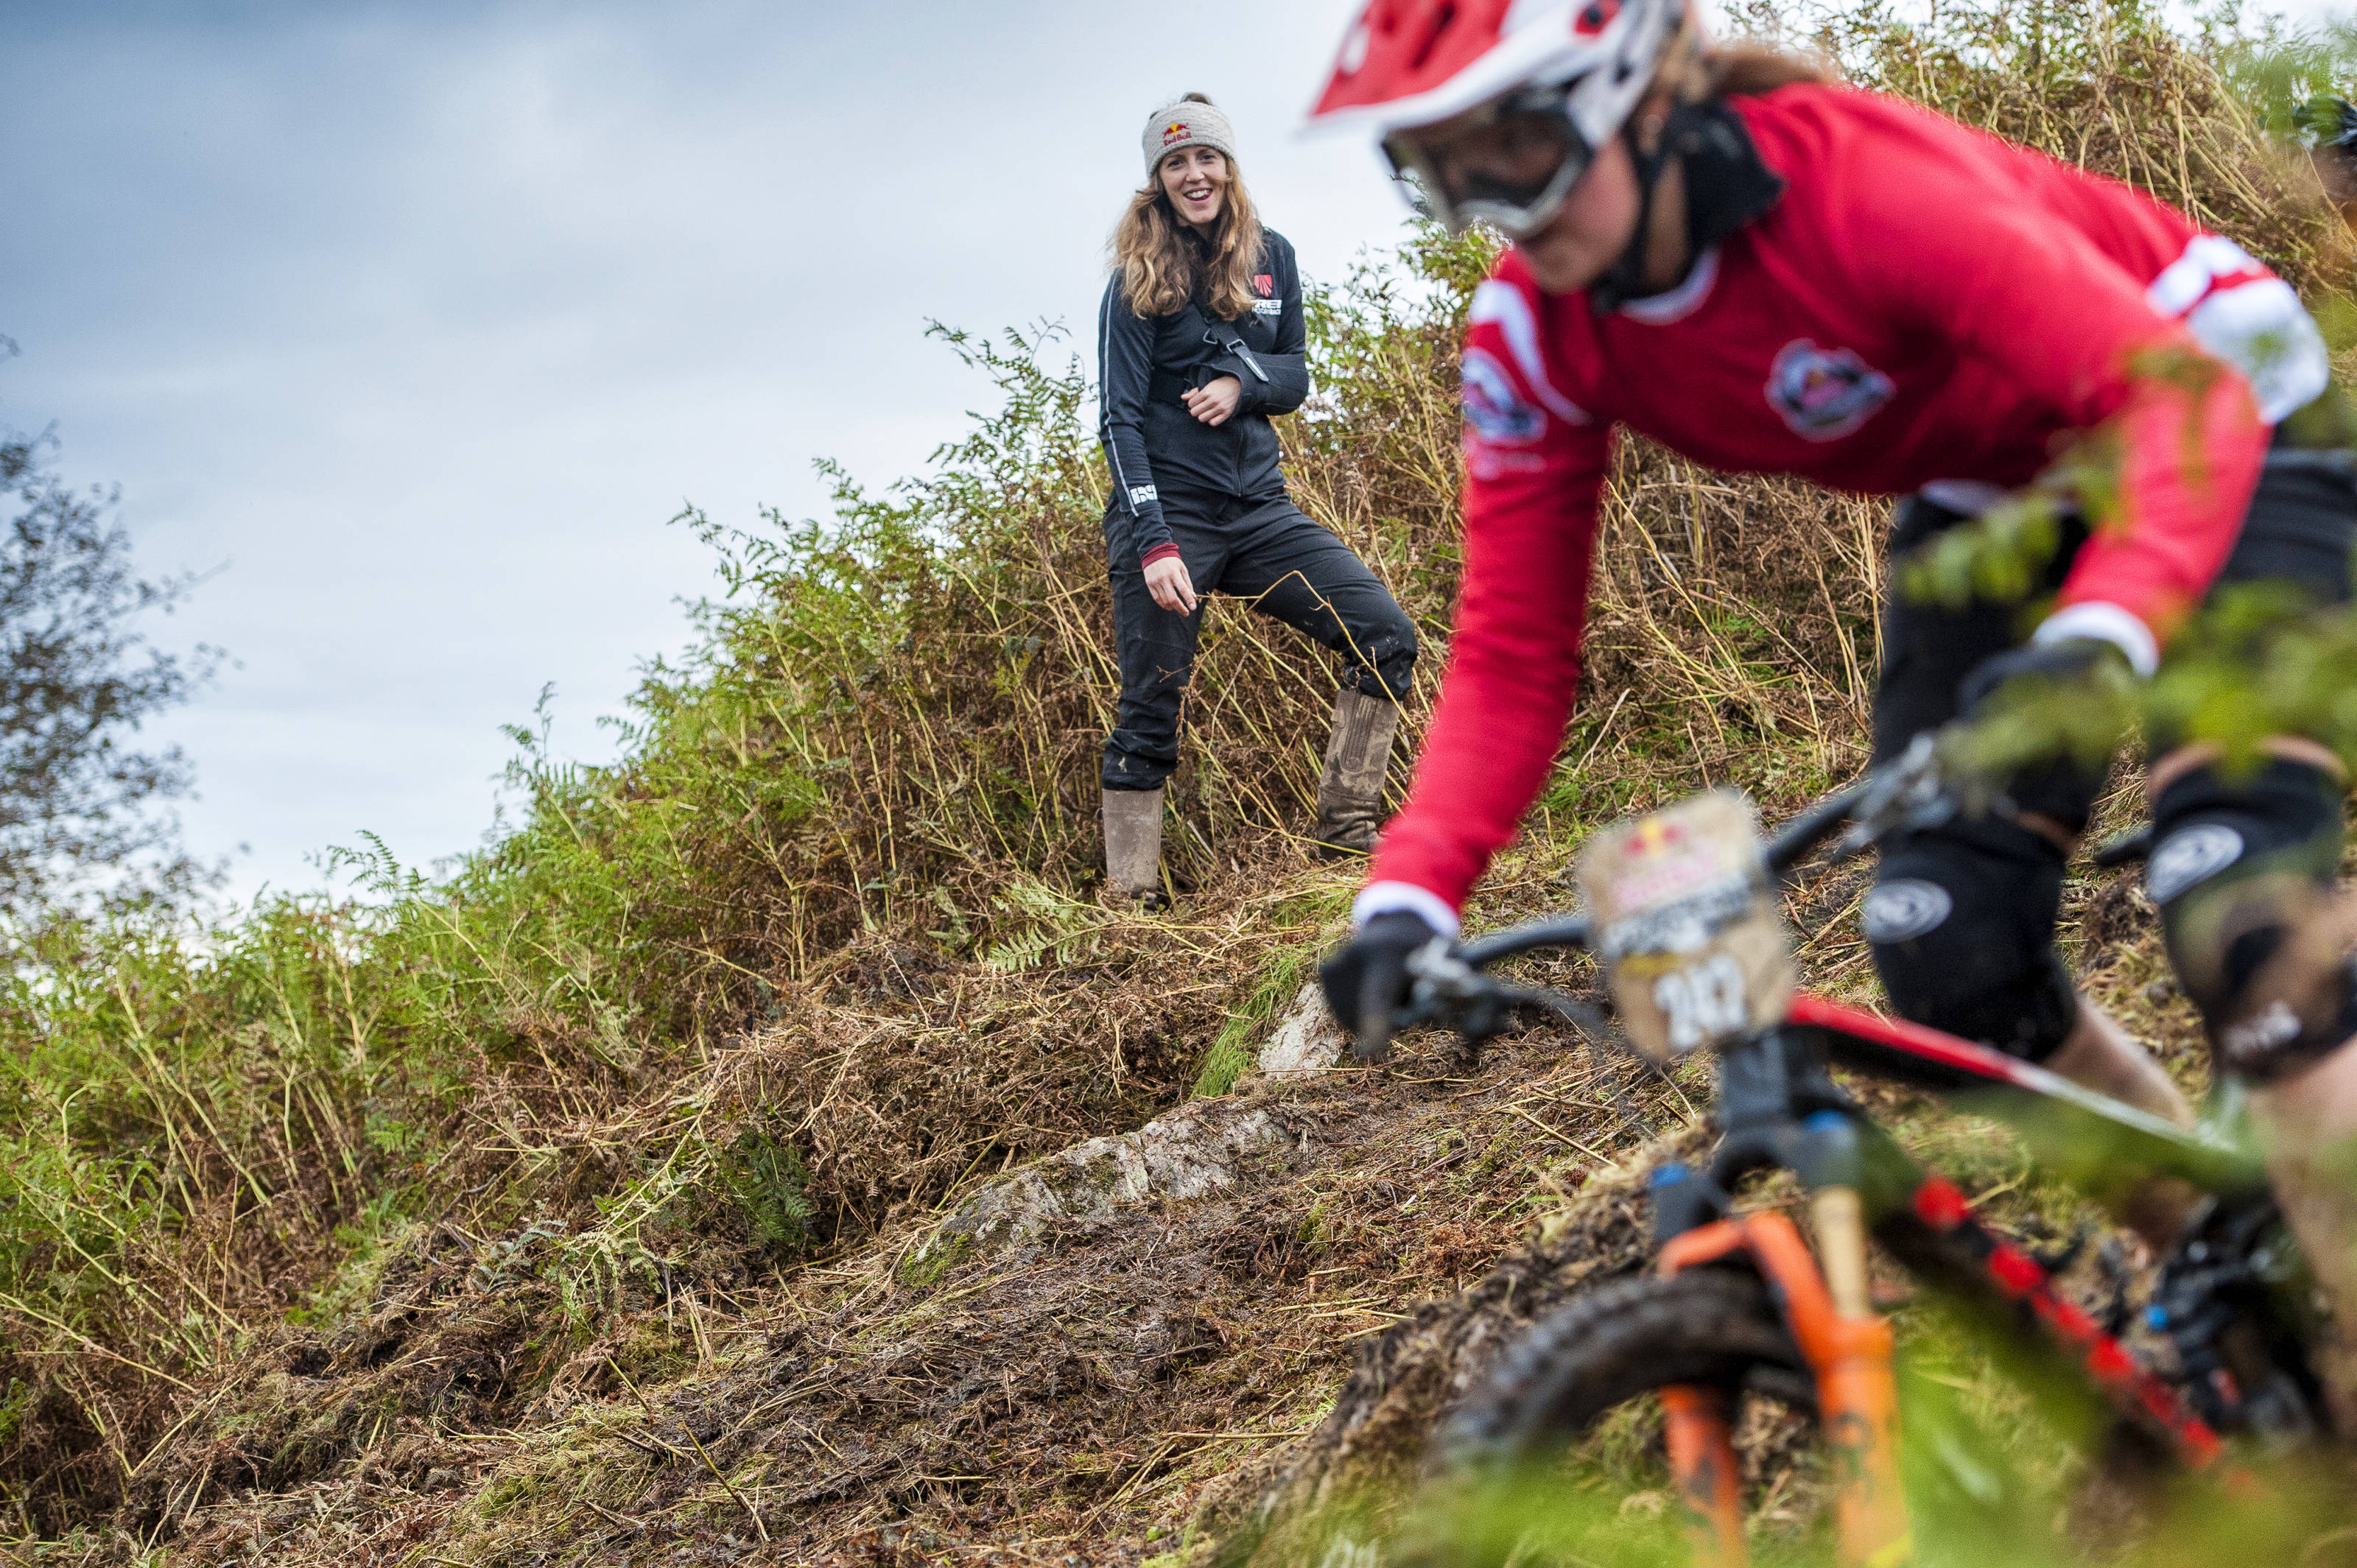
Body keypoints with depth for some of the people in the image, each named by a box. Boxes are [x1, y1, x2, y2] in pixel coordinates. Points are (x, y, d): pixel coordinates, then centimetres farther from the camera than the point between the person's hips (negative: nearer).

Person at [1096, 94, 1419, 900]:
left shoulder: (1271, 258, 9)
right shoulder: (1137, 282, -5)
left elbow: (1296, 378, 15)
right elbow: (1121, 419, -10)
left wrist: (1243, 378, -10)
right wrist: (1155, 542, -20)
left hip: (1258, 507, 5)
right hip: (1165, 511, -5)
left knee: (1385, 636, -9)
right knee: (1149, 714, -5)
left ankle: (1345, 828, 0)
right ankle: (1129, 906, 1)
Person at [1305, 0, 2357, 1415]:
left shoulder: (1857, 178, -35)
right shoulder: (1534, 341, -16)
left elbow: (2179, 394, -42)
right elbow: (1511, 654, -12)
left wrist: (2103, 633, -60)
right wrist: (1410, 898, -27)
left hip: (2227, 423, -6)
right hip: (1991, 500, 6)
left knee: (2236, 899, -28)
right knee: (1948, 952, -10)